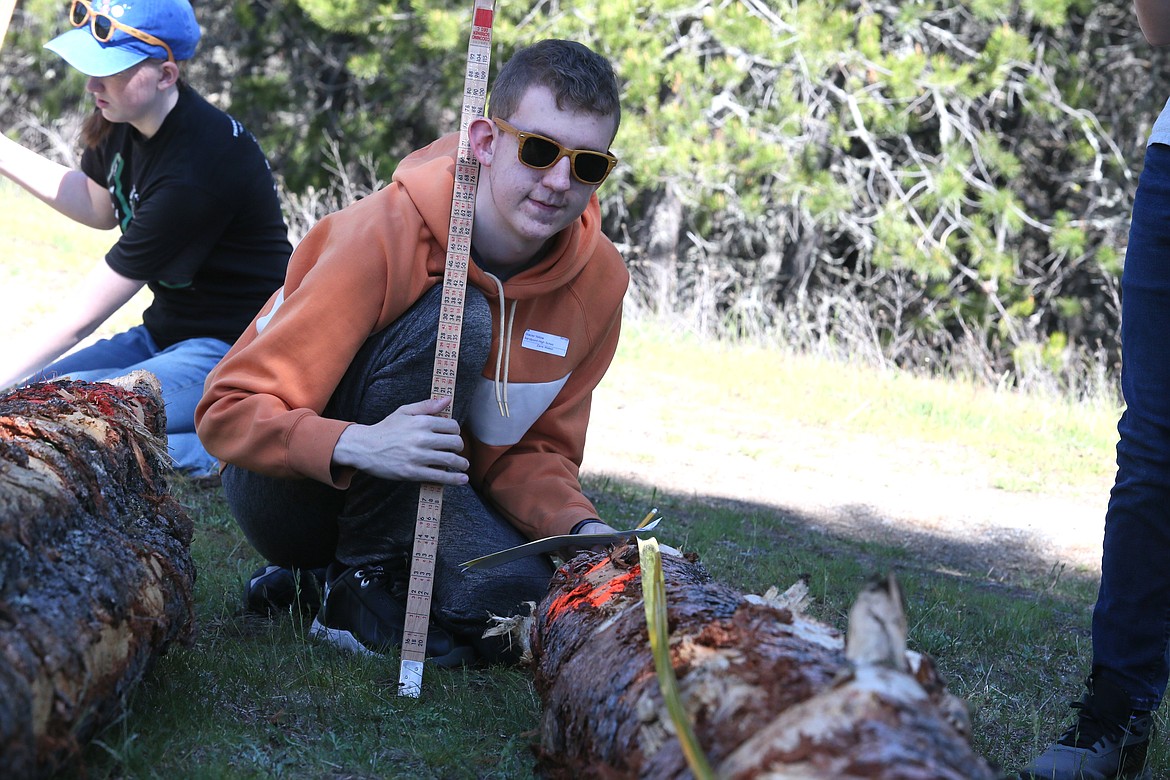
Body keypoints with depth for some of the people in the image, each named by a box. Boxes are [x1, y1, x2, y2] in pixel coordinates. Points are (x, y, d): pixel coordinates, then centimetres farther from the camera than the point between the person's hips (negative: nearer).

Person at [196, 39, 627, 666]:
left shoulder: (598, 281, -8)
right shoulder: (384, 235, -24)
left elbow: (533, 453, 0)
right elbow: (228, 410, -24)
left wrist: (582, 528, -22)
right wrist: (357, 444, -42)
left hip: (421, 503, 6)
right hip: (291, 490, -5)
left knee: (539, 602, -26)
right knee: (451, 318, -29)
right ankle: (358, 580, -13)